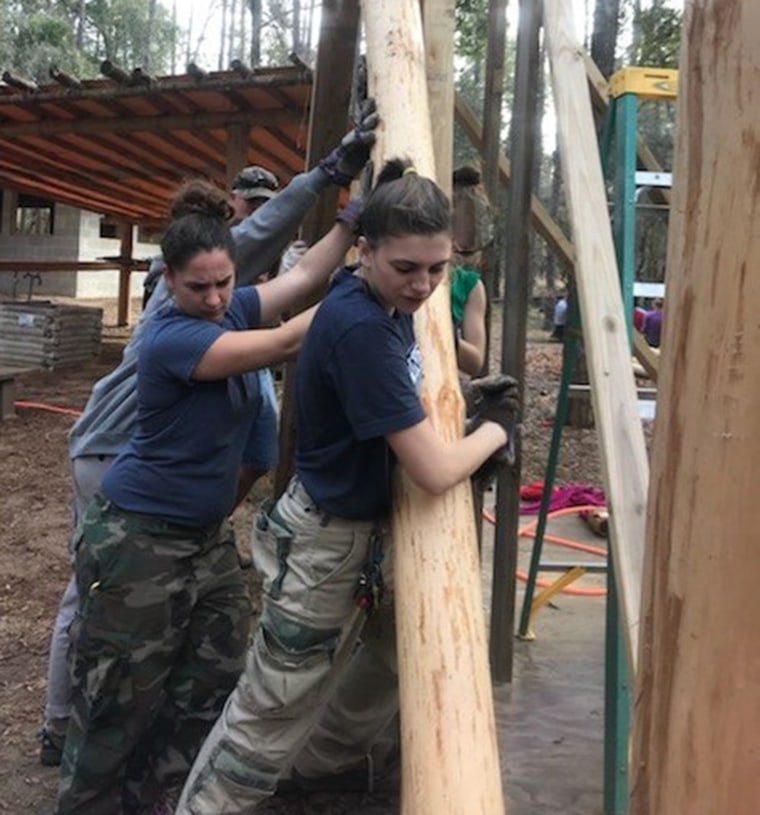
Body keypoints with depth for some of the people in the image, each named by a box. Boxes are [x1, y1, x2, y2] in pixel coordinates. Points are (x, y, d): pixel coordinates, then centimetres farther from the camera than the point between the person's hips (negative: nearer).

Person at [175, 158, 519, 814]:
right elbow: (434, 472, -29)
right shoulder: (360, 328, -30)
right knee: (270, 717, 7)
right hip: (328, 544, -10)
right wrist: (495, 425, -11)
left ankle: (320, 757, 51)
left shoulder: (389, 301, -3)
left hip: (378, 527, 10)